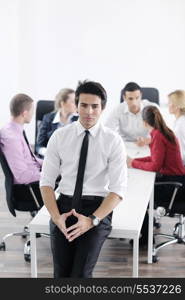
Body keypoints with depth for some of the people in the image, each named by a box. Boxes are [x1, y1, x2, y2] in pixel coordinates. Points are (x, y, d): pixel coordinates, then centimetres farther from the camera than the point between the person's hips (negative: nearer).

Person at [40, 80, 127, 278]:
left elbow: (118, 189, -8)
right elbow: (46, 181, 2)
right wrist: (56, 216, -15)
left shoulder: (113, 141, -3)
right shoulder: (59, 137, 2)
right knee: (61, 274, -11)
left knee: (81, 275, -19)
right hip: (65, 205, 2)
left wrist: (92, 220, -22)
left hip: (98, 209, -1)